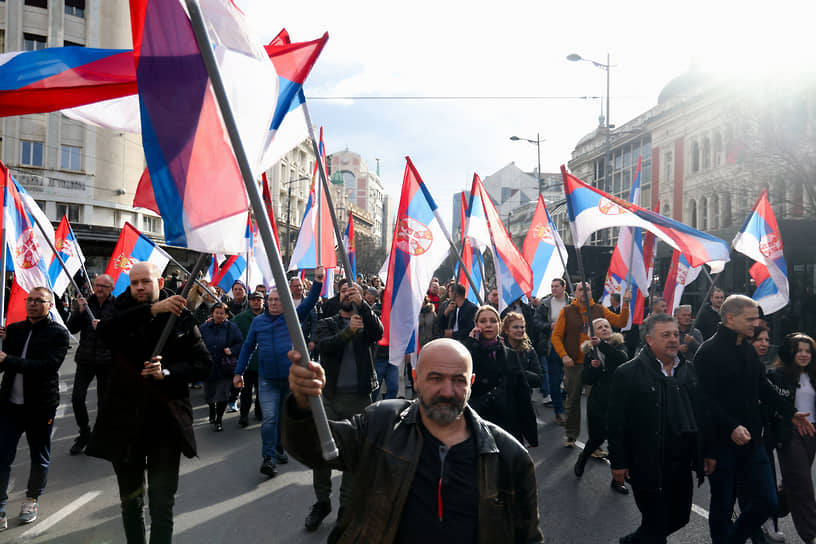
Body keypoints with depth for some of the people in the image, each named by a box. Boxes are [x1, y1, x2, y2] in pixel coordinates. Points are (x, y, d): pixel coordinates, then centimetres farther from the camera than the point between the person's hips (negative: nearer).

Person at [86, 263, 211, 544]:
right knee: (130, 502, 18)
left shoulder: (181, 318, 1)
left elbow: (203, 364, -3)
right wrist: (152, 309, -32)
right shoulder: (123, 315, 3)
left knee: (162, 504, 4)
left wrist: (167, 373, -19)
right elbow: (104, 330, -22)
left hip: (166, 422, -1)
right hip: (125, 422, 2)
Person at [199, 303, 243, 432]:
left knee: (222, 394, -5)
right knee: (209, 394, 15)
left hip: (225, 368, -2)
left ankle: (219, 419, 16)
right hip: (208, 367, 2)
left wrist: (232, 351, -16)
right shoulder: (204, 328, 2)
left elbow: (241, 343, 0)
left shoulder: (232, 327, -3)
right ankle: (212, 412, 48)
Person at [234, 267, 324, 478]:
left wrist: (318, 281, -26)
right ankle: (269, 458, -4)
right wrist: (239, 372, 14)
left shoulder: (293, 317, 2)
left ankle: (279, 449, 32)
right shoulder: (258, 321, 8)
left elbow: (310, 302, -11)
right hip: (267, 379, 0)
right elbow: (247, 347, 15)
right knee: (269, 418, -8)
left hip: (291, 376, 0)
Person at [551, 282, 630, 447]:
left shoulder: (600, 309, 6)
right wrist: (564, 355, -12)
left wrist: (625, 304, -14)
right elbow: (556, 336, -1)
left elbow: (620, 322, -2)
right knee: (573, 399, 8)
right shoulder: (567, 311, 0)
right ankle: (571, 434, 22)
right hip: (574, 364, -1)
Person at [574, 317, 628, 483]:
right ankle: (582, 459, 35)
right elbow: (586, 380, 2)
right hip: (598, 401, 1)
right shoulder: (589, 352, 7)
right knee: (597, 436, 4)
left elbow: (623, 358, -20)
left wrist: (602, 344, -28)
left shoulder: (618, 345, 4)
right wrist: (592, 367, -17)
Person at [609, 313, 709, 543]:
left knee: (680, 518, 17)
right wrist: (618, 463, -11)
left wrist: (708, 452, 12)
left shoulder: (689, 371, 9)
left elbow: (701, 414, 16)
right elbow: (616, 422, -11)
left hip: (682, 466, 6)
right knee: (656, 526, 3)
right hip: (649, 468, -6)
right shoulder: (628, 373, -11)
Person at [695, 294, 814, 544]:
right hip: (721, 442, -7)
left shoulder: (748, 350, 10)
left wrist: (790, 413, 16)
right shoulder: (709, 351, -15)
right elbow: (705, 399, -21)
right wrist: (731, 427, -27)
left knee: (767, 502, 8)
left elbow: (763, 387, 21)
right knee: (722, 506, 6)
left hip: (751, 440, 7)